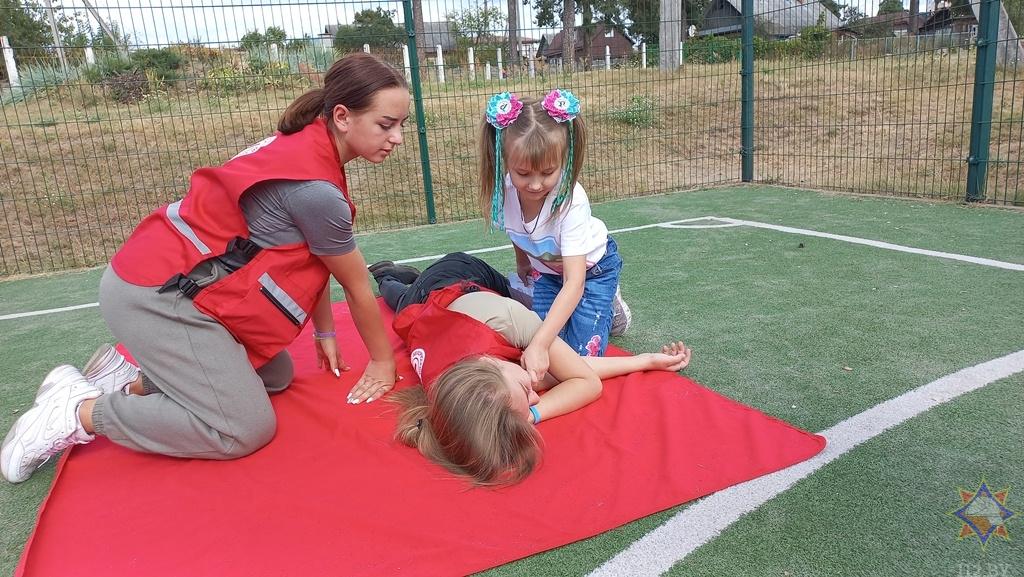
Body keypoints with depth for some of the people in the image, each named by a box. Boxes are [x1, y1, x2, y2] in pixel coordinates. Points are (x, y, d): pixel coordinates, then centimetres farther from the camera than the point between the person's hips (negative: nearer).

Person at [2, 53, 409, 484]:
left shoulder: (304, 144, 4)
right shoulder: (315, 190, -24)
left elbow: (313, 261, 12)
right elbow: (357, 287, -10)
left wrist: (325, 334, 18)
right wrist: (383, 361, 3)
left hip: (168, 277, 10)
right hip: (156, 296, -10)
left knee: (277, 376, 12)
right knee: (244, 431, -11)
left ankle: (129, 378, 16)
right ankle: (77, 411, 0)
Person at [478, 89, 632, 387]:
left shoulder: (571, 201, -39)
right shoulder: (503, 191, -26)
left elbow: (575, 282, -43)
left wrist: (538, 344, -52)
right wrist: (523, 263, 19)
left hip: (591, 267, -4)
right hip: (548, 269, 4)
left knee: (583, 354, -12)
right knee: (550, 347, -6)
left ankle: (608, 304, 16)